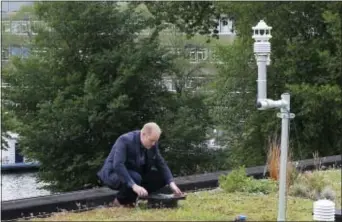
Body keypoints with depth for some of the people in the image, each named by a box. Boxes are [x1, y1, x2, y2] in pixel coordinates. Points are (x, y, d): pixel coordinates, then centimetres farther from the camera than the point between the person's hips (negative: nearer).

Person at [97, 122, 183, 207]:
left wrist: (171, 183, -18)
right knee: (135, 178, -36)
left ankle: (130, 198, -1)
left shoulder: (152, 144, -7)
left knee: (161, 178, -11)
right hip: (114, 175, -7)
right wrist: (134, 185, -47)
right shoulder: (125, 140, -27)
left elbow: (161, 164, -2)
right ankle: (120, 200, -9)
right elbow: (118, 165, -38)